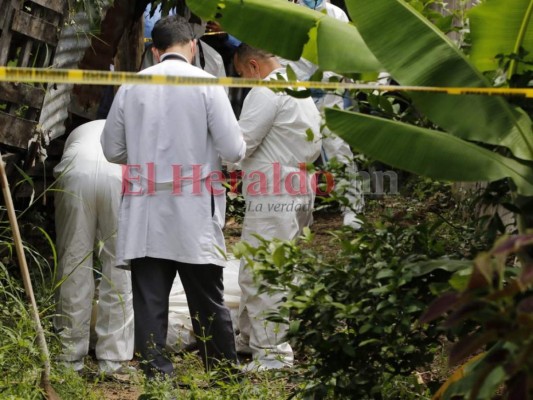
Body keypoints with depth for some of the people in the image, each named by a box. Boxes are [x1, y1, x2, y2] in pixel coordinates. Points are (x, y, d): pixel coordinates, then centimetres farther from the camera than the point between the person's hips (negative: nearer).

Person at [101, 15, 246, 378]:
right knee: (209, 303, 9)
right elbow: (233, 150, -9)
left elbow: (113, 150, 11)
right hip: (194, 216, -2)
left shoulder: (131, 86, 3)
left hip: (144, 218, 2)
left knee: (150, 304, 3)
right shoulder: (206, 84, -6)